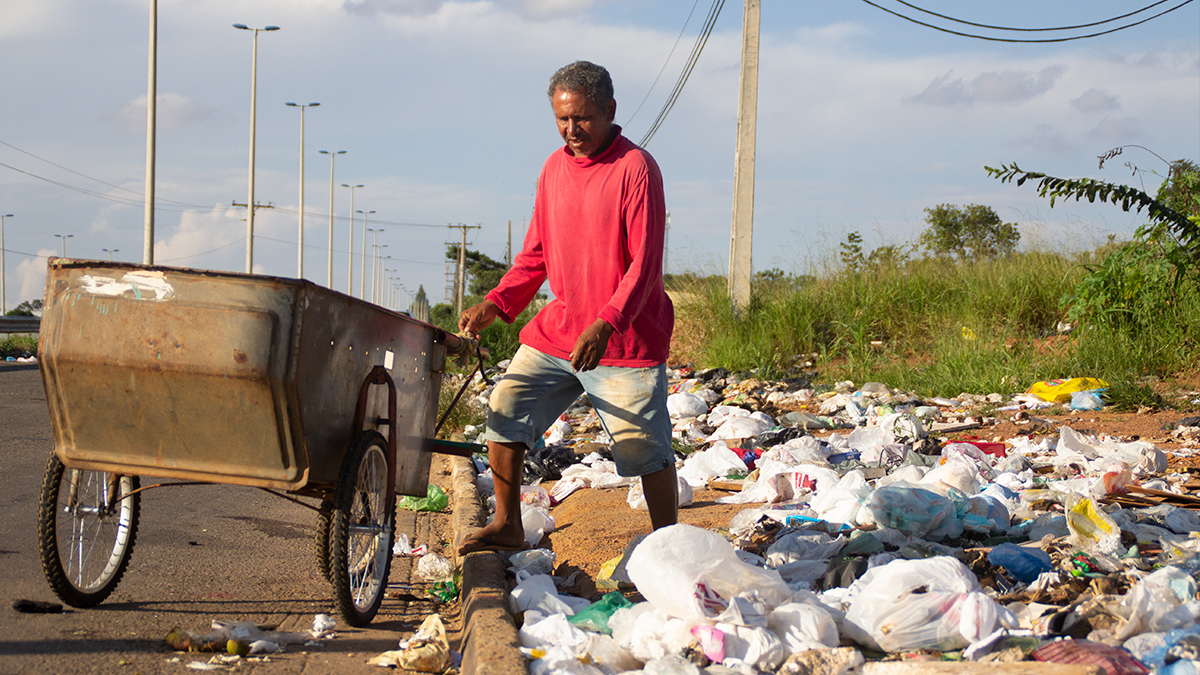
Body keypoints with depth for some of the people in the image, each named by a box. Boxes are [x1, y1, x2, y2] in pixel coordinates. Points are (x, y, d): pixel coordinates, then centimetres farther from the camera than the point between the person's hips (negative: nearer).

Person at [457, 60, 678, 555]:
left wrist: (606, 323, -30)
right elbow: (536, 254, 16)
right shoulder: (554, 169, 10)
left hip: (626, 341, -6)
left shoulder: (636, 168, -11)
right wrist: (495, 304, 1)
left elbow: (645, 264, -17)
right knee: (505, 411, 0)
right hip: (556, 330, 6)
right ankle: (507, 527, 12)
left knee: (646, 449, -4)